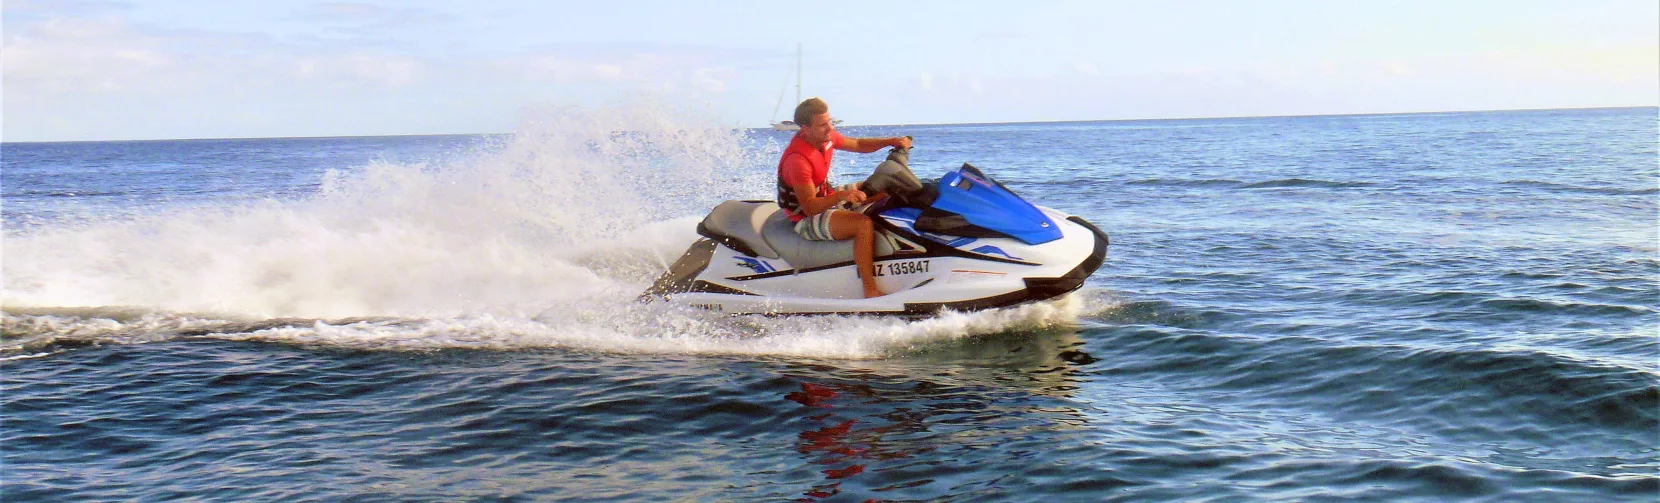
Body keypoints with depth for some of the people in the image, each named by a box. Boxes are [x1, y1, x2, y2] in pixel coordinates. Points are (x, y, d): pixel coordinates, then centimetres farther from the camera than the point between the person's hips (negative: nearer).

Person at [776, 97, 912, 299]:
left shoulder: (826, 137, -5)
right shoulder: (797, 159, -31)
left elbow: (858, 145, 11)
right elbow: (809, 207, -33)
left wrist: (892, 142, -5)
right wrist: (841, 195, -47)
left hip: (827, 197, 10)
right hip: (807, 220, -10)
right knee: (863, 224, -32)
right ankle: (871, 292, -28)